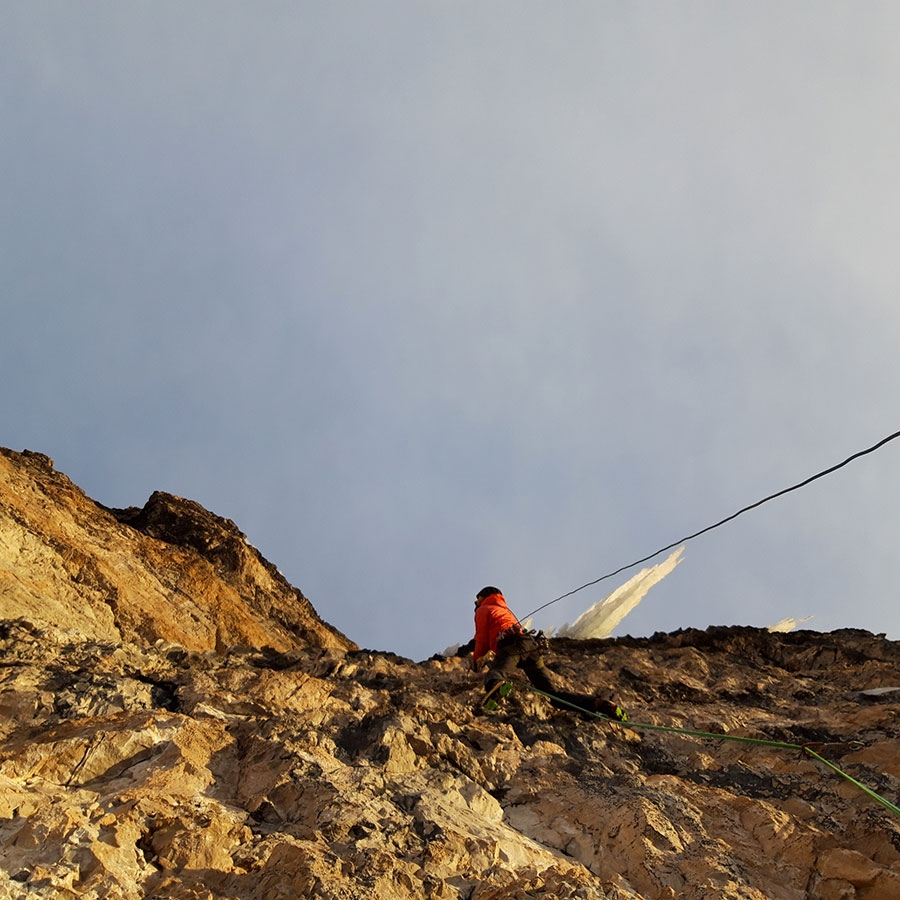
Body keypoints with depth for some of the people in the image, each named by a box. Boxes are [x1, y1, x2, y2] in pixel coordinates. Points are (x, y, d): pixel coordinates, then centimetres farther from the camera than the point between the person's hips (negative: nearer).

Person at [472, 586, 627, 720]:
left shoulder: (483, 610, 21)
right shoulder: (506, 610, 43)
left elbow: (482, 639, 14)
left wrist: (476, 660, 28)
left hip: (512, 645, -7)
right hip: (532, 644, 7)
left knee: (493, 676, -31)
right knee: (554, 694, 2)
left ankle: (497, 686, -70)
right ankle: (600, 704, -15)